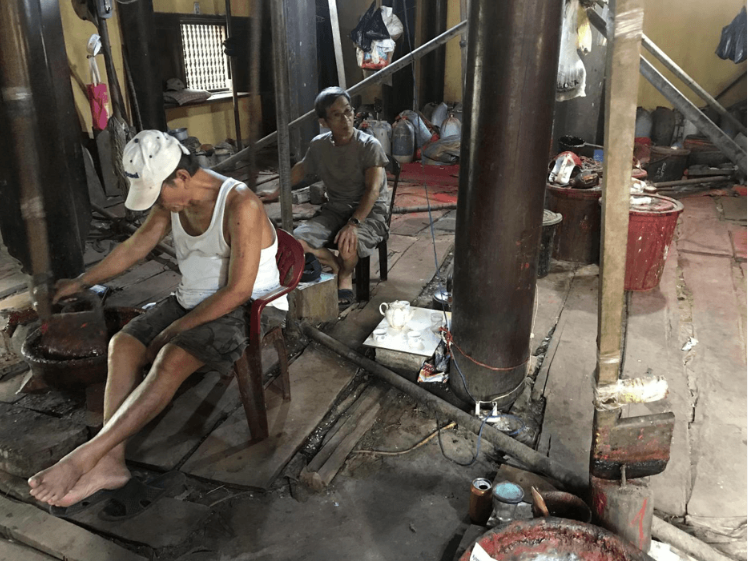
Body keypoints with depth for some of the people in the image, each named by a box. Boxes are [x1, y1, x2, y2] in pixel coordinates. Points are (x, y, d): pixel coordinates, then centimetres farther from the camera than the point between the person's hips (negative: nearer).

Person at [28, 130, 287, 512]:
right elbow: (134, 248, 16)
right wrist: (80, 283, 22)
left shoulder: (241, 206, -23)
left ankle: (86, 456, -24)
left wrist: (176, 329, -19)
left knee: (171, 360, -30)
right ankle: (110, 462, -17)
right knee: (123, 344, -13)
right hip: (191, 301, 8)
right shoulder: (172, 201, 2)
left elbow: (239, 291, -25)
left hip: (245, 310, -8)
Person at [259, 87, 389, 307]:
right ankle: (339, 268, 6)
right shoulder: (318, 145, 2)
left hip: (369, 212, -4)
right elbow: (301, 168, 23)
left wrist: (353, 224, -34)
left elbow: (373, 190, -21)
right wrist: (276, 193, 28)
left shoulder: (370, 145, -12)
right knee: (296, 241, -21)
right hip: (335, 210, 5)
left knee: (347, 246, -37)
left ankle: (346, 275, 2)